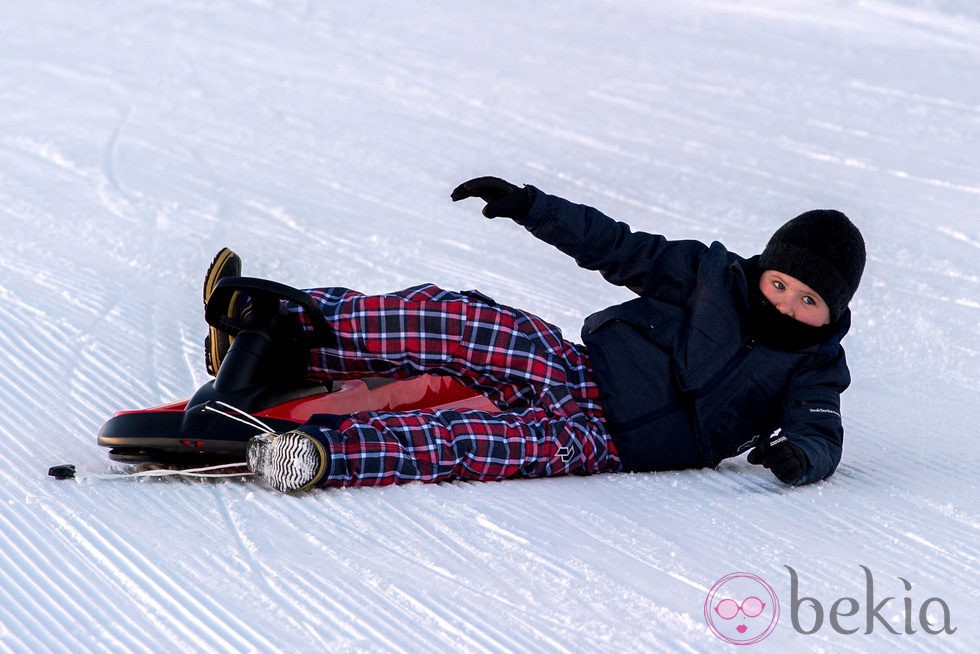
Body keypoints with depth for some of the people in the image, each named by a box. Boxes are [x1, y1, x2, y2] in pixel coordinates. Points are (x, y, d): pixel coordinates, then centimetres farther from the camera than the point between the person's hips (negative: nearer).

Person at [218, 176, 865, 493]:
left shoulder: (811, 373, 1)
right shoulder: (714, 275, 7)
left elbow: (824, 439, -10)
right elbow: (621, 248, 10)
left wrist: (798, 454, -36)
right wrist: (529, 205, 3)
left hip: (604, 441, -4)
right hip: (576, 368, 4)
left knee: (466, 442, -33)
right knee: (443, 318, -16)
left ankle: (321, 452, -49)